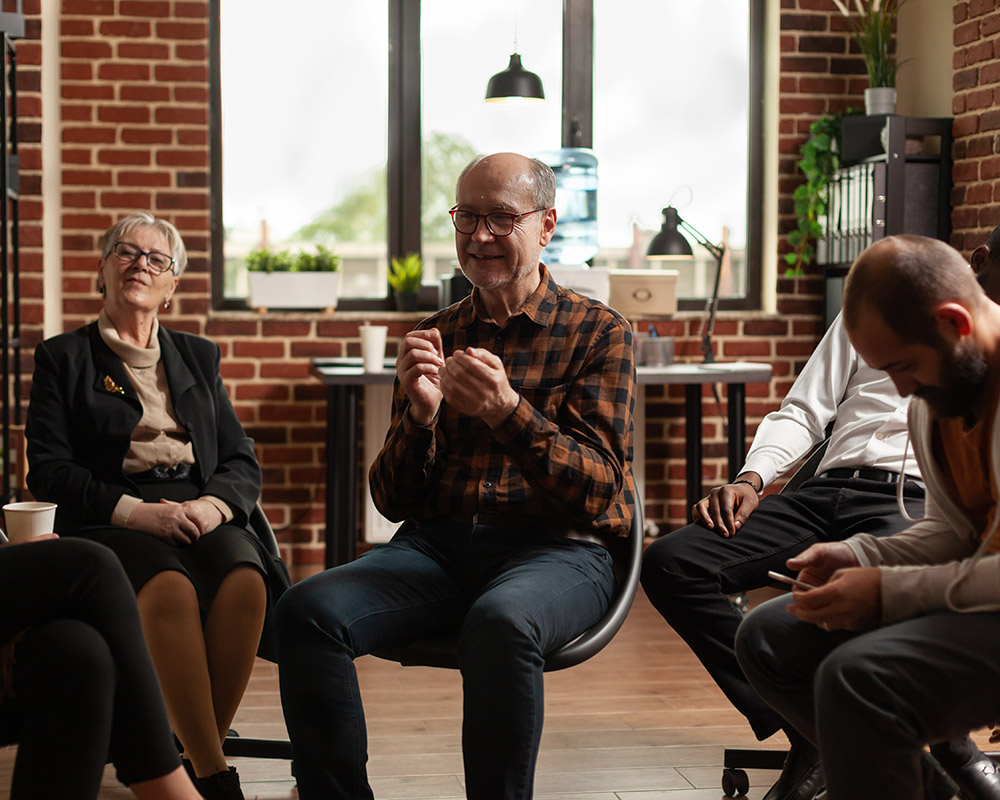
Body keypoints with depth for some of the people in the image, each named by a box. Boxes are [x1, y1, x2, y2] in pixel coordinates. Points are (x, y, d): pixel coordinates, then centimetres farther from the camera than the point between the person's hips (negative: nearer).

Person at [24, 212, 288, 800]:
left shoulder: (199, 357, 24)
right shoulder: (64, 357, 14)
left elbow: (243, 463, 16)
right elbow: (48, 469, 2)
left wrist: (214, 504, -8)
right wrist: (134, 510, -14)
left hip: (202, 515, 3)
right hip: (107, 525, -3)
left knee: (244, 582, -33)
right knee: (170, 590, -37)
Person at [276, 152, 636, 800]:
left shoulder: (600, 331, 5)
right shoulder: (436, 336, 16)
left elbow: (599, 490, -6)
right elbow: (393, 500, 12)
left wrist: (507, 411, -22)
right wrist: (419, 414, -9)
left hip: (556, 550, -3)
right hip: (435, 545, 4)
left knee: (500, 624, -38)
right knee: (307, 609, -24)